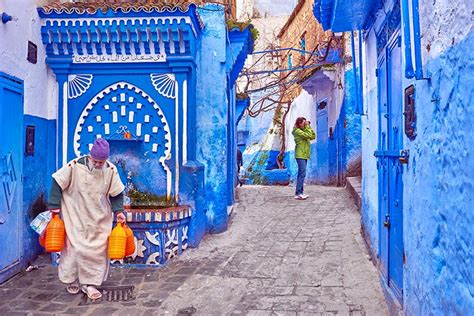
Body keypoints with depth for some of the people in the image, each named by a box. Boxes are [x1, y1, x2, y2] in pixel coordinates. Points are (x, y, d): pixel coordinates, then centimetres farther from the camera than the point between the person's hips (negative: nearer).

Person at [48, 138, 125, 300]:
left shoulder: (111, 170, -10)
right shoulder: (75, 166, -18)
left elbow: (116, 194, 0)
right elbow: (58, 184, -7)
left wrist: (118, 211, -12)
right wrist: (54, 206, -7)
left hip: (99, 219, 2)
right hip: (76, 217, -2)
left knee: (97, 250, 3)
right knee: (74, 248, 2)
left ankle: (90, 283, 17)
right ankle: (72, 280, 24)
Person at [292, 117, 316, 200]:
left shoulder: (303, 131, 19)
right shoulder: (297, 131, -9)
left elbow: (313, 136, 13)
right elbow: (308, 135, -18)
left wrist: (309, 127, 8)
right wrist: (307, 127, -8)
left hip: (304, 155, 10)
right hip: (300, 155, -10)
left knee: (301, 174, 10)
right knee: (302, 174, -15)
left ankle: (300, 192, 14)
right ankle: (298, 194, -16)